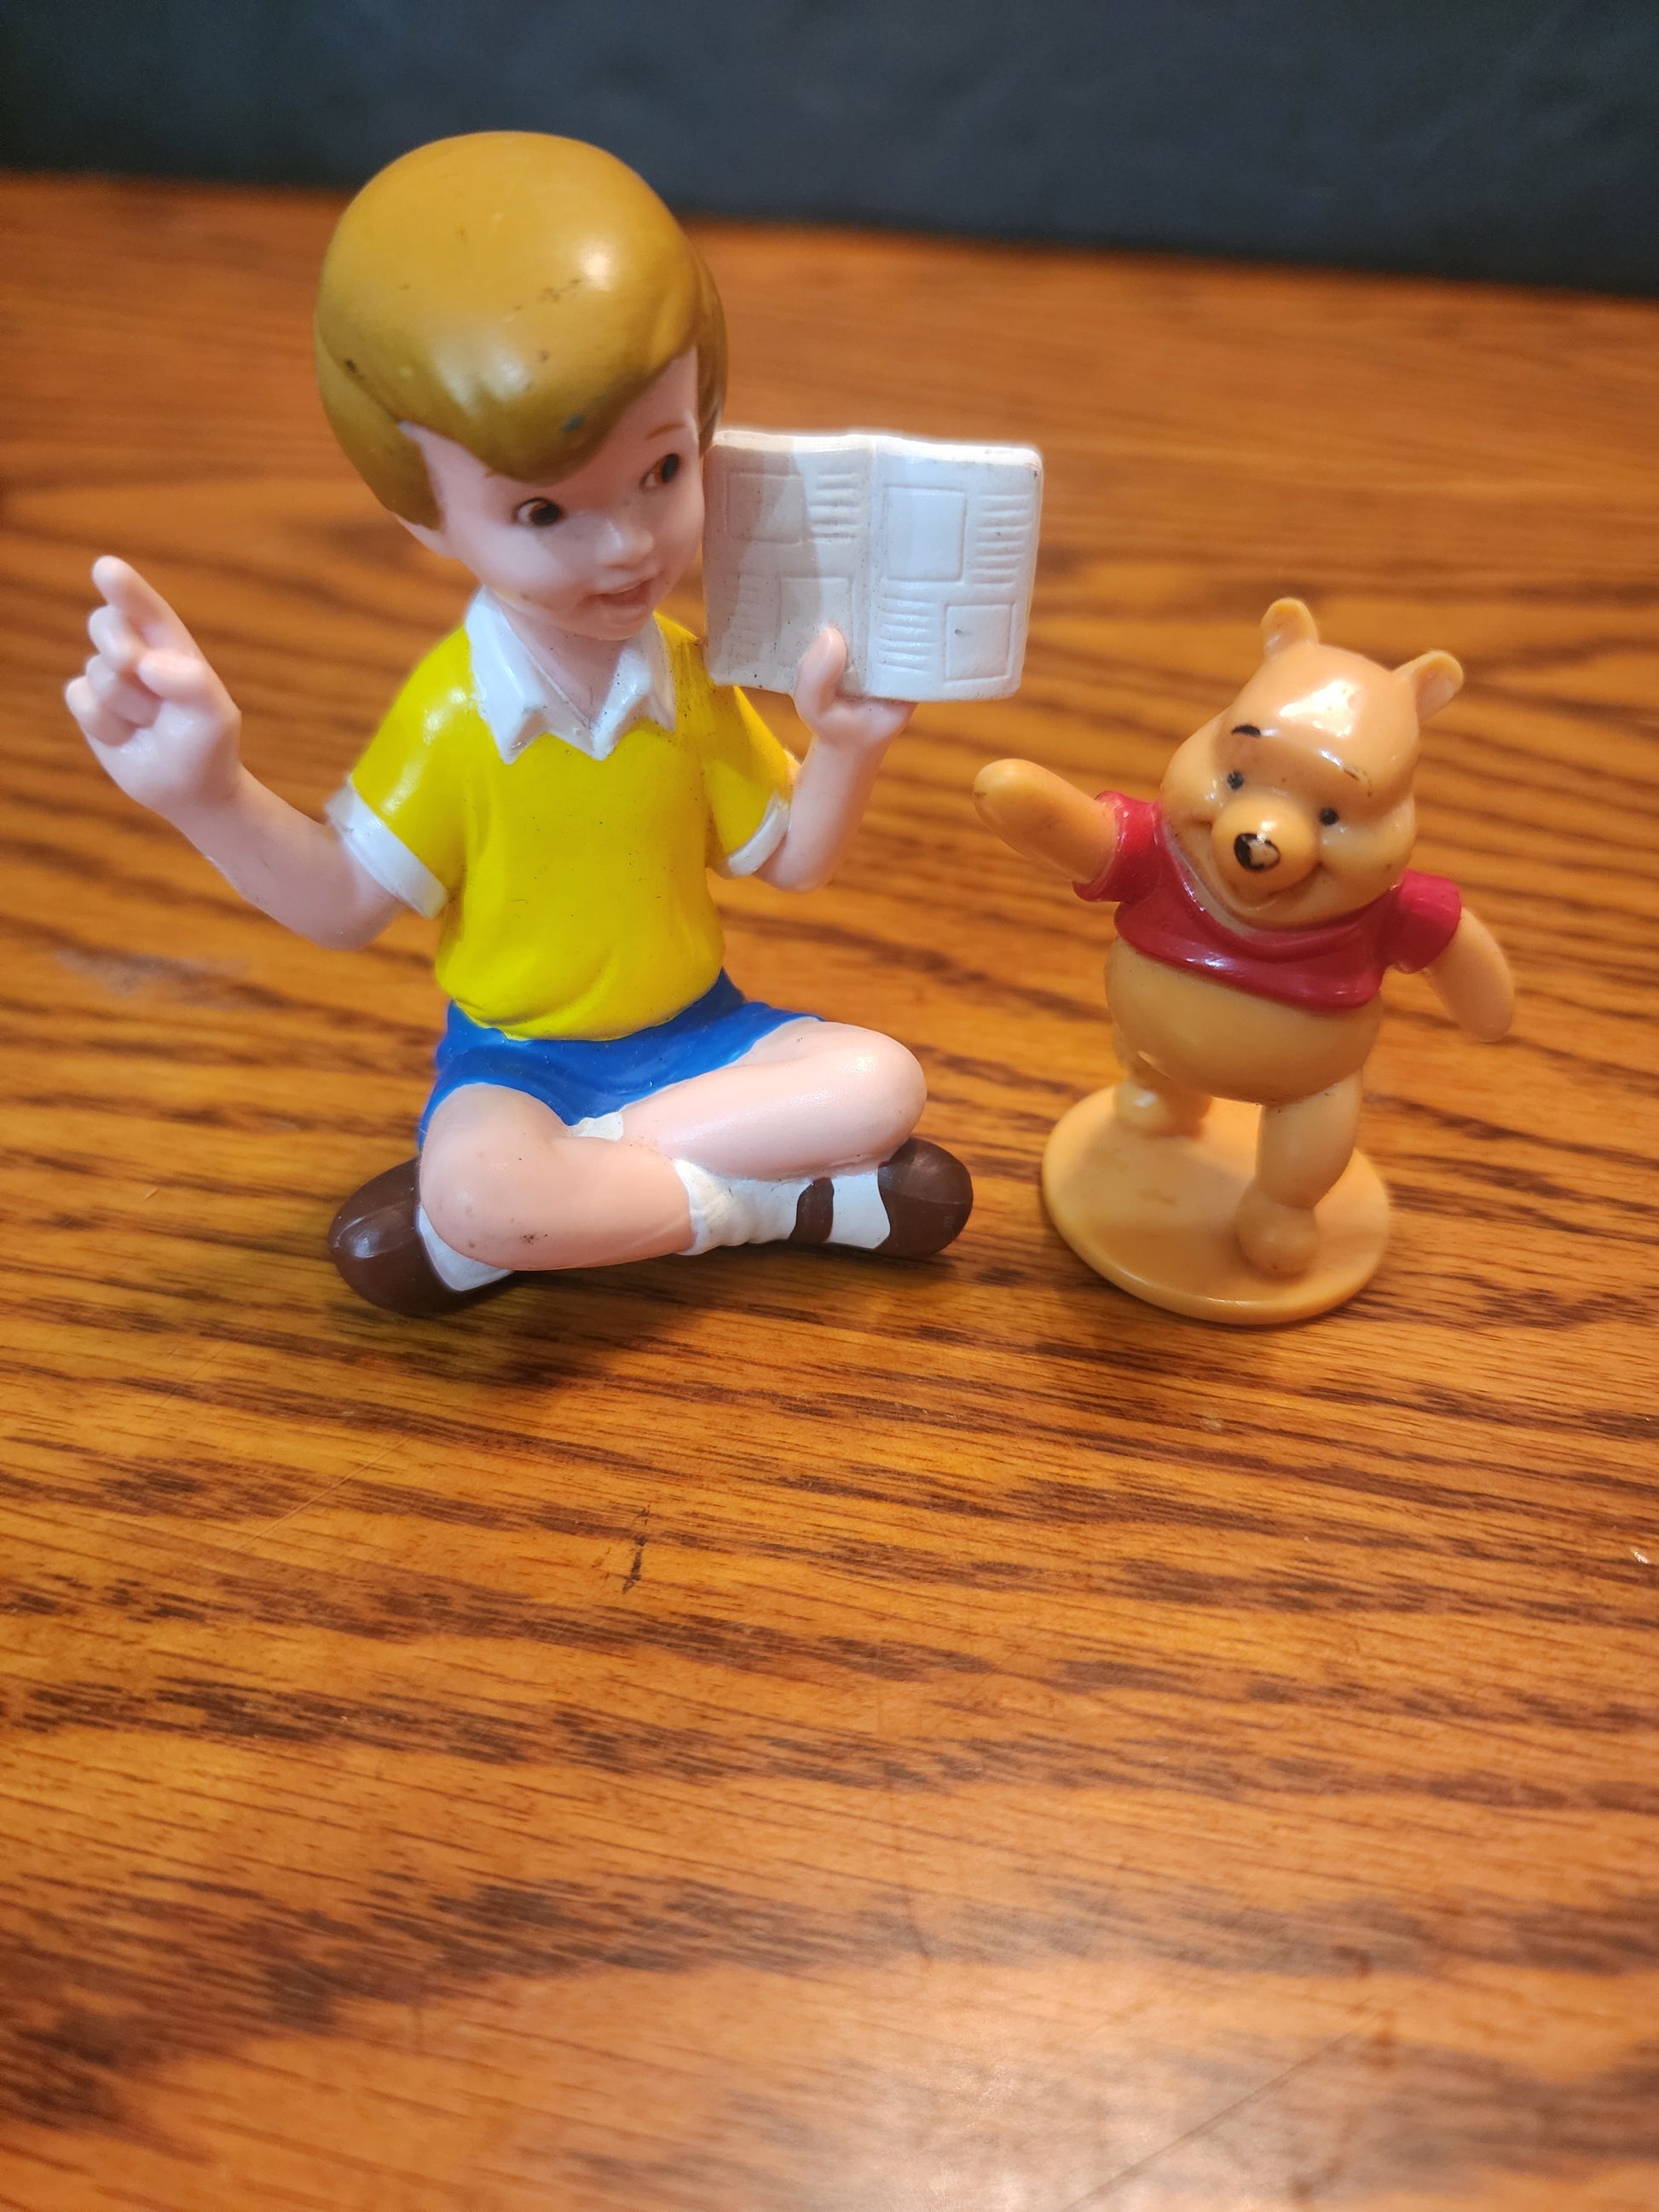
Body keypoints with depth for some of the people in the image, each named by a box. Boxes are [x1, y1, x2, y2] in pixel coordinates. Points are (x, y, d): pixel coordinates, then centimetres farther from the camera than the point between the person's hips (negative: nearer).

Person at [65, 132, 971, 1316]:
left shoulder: (691, 681, -6)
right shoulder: (452, 714, -15)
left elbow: (793, 862, 1)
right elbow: (345, 905, -10)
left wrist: (845, 744, -18)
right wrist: (211, 794, -27)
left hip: (694, 1027, 4)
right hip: (517, 1054, -3)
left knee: (884, 1080, -19)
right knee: (477, 1191, -35)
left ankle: (583, 1171, -19)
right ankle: (781, 1198, -18)